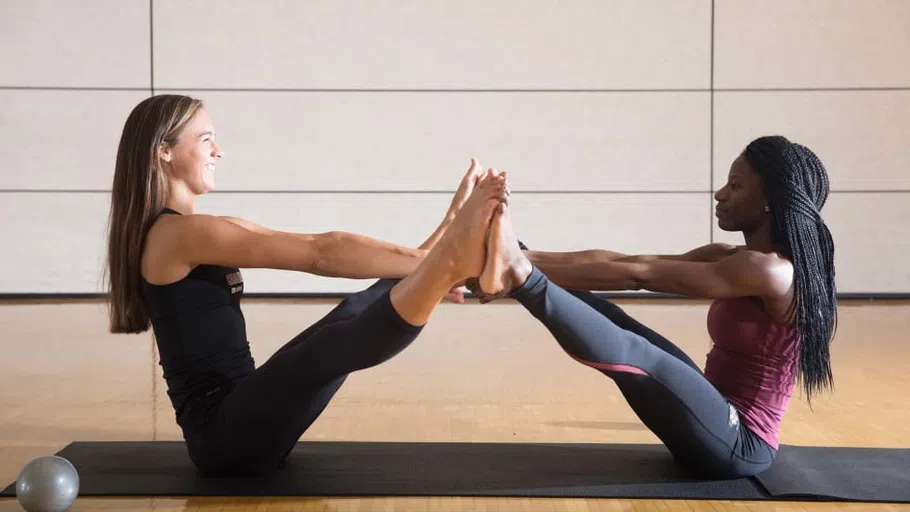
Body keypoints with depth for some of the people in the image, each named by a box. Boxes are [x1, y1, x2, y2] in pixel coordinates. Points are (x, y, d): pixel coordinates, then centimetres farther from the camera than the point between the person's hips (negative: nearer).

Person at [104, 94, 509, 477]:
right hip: (225, 432, -10)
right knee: (337, 344, -32)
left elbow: (312, 252, 10)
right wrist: (428, 260, -18)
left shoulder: (189, 233, 15)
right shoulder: (180, 233, -16)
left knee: (361, 310, 3)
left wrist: (422, 258, 5)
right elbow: (320, 253, -21)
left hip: (239, 416, 10)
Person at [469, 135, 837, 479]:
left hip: (737, 443, -9)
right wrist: (530, 259, -5)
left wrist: (523, 274, -21)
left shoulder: (770, 270, -18)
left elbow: (637, 274, -21)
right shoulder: (732, 259, 10)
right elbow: (621, 259, 2)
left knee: (632, 352, -32)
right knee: (605, 318, 2)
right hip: (716, 420, 9)